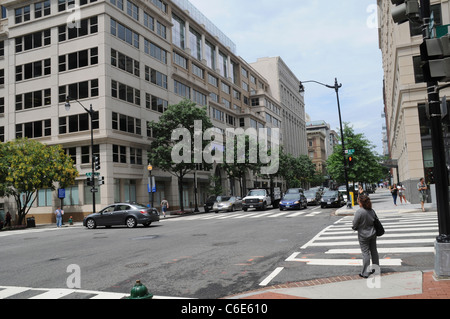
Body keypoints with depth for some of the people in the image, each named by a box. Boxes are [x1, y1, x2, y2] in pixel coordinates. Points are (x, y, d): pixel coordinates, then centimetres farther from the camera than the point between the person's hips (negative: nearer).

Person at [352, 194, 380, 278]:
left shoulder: (359, 212, -23)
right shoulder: (372, 211, -6)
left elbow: (355, 224, -17)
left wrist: (354, 228, 5)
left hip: (363, 235, -5)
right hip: (373, 233, 6)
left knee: (365, 253, 1)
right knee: (374, 251, 17)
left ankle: (365, 273, 8)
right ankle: (376, 269, 31)